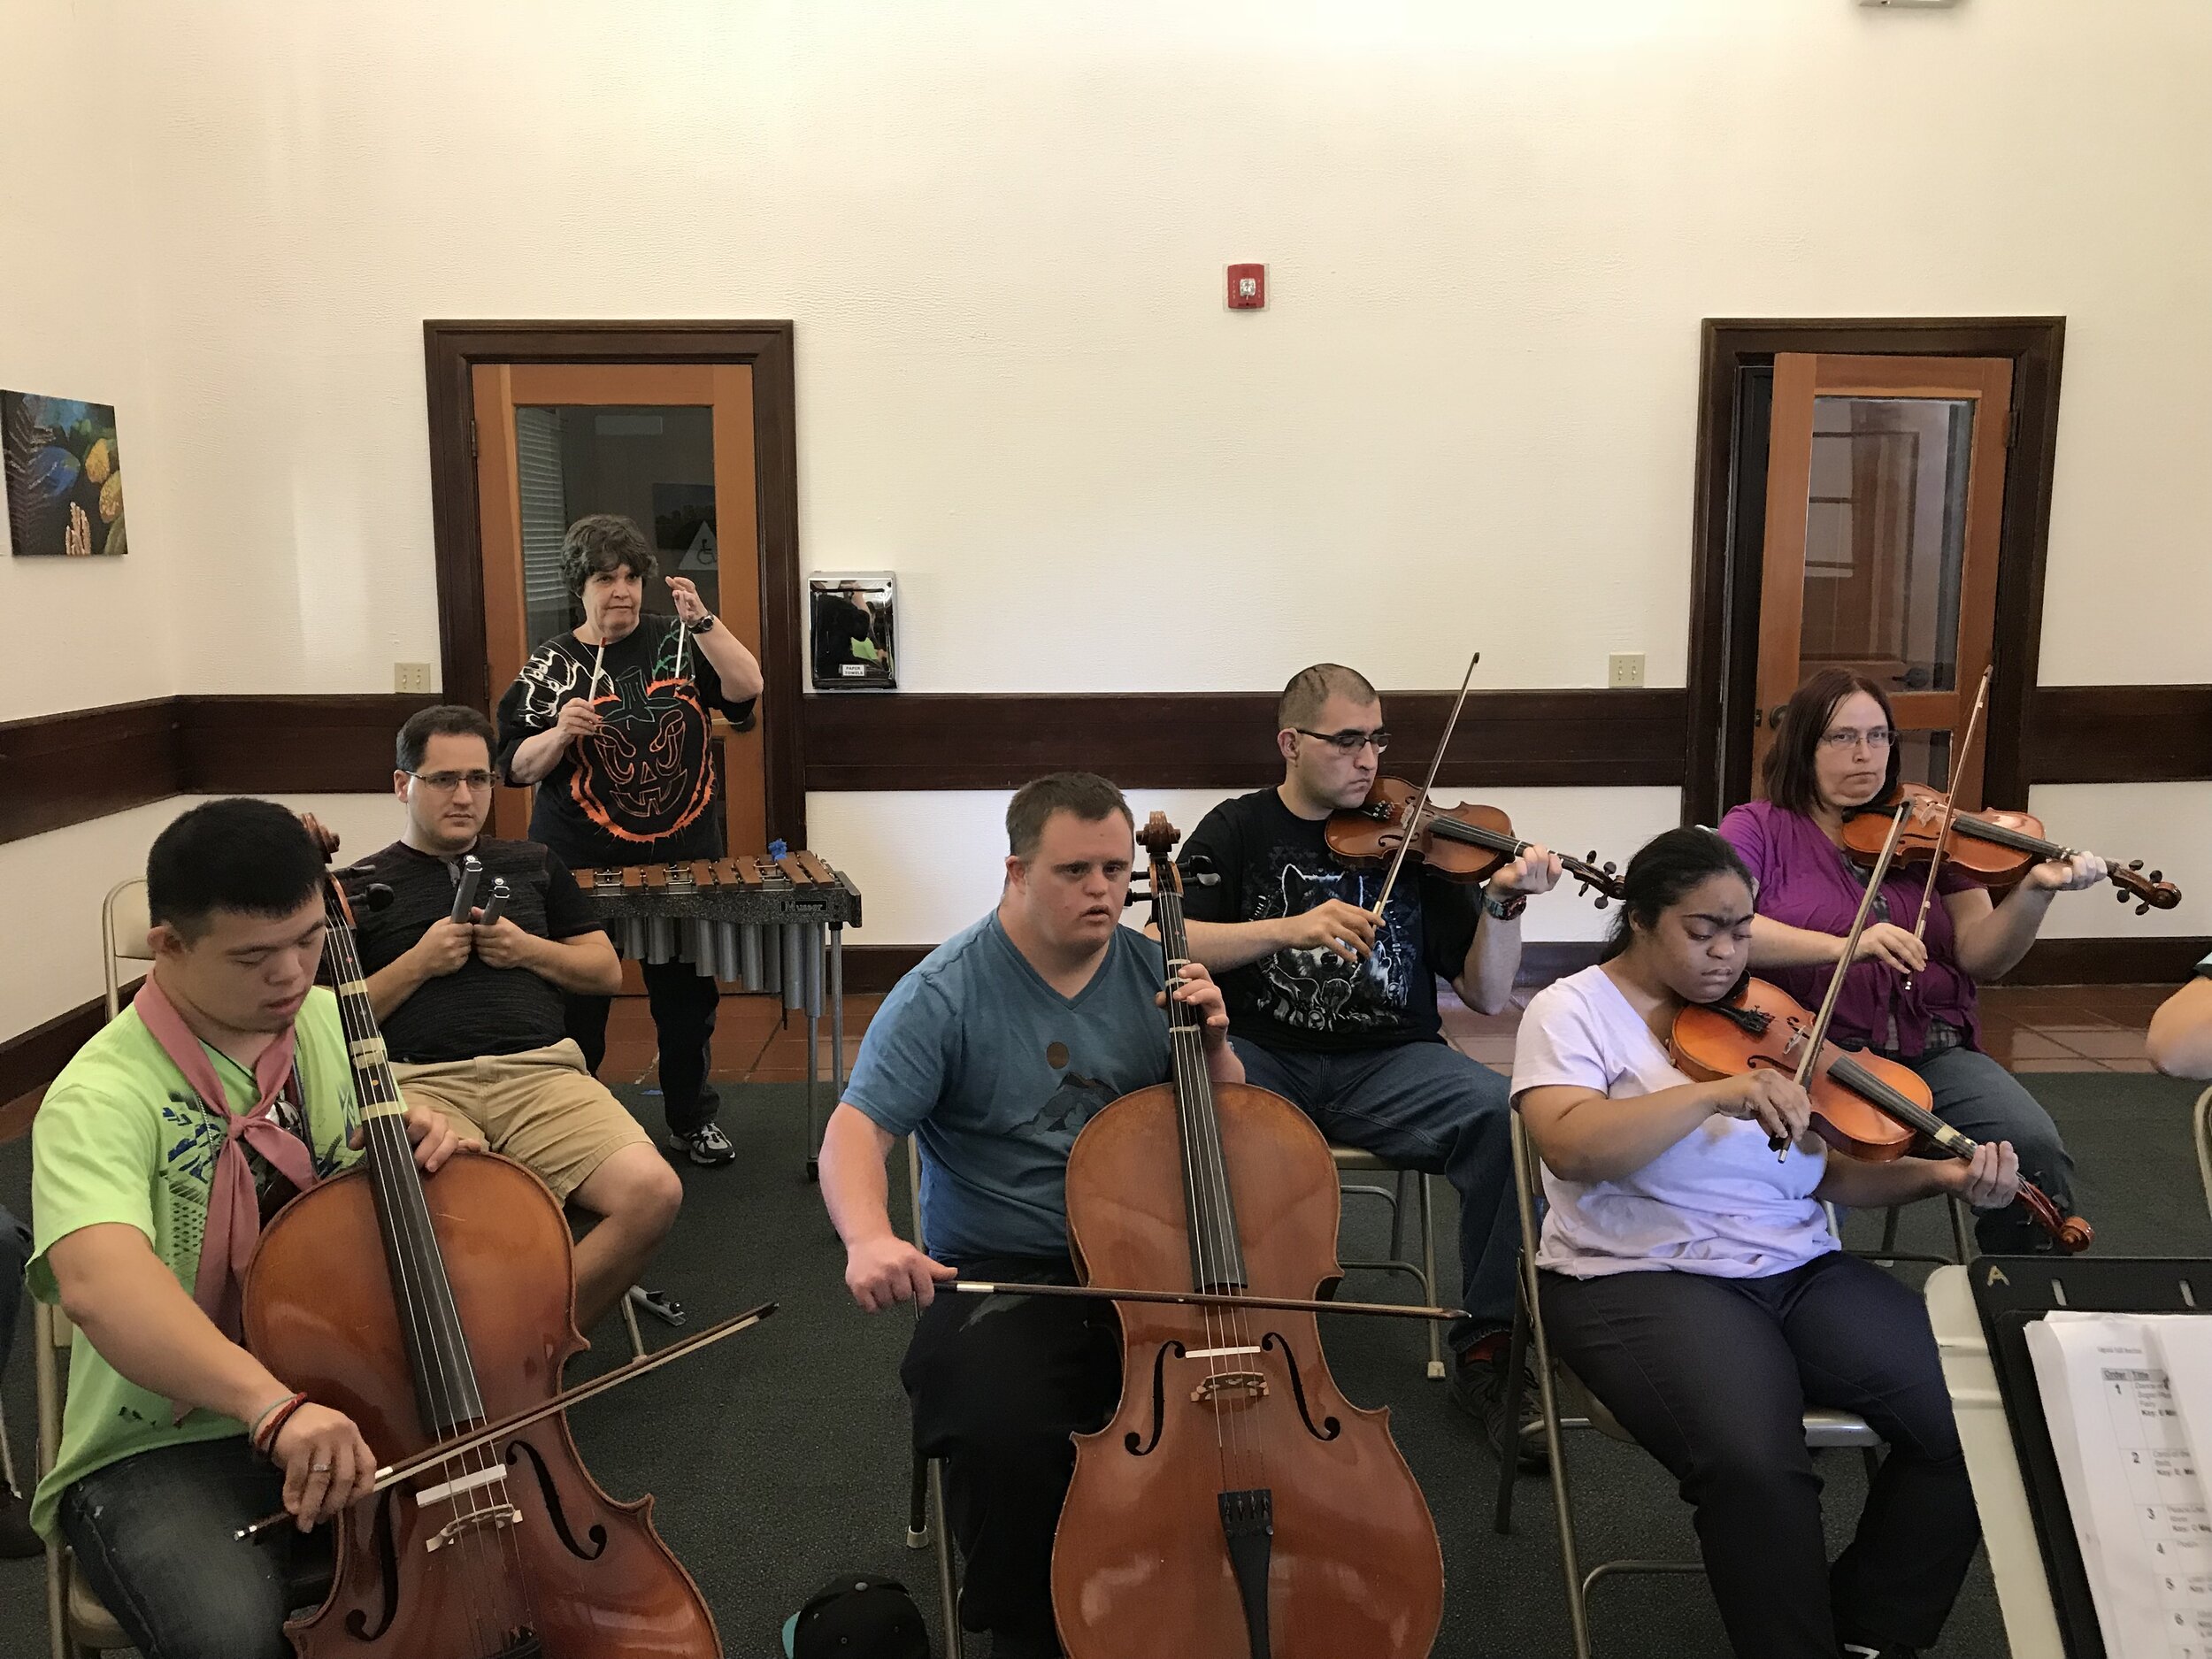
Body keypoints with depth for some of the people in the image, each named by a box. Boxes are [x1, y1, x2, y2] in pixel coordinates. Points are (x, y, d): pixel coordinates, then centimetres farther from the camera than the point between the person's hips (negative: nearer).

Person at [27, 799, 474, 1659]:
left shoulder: (331, 1024, 0)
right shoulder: (101, 1099, -19)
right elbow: (98, 1282, -39)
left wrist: (423, 1142, -7)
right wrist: (273, 1404, -52)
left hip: (347, 1412, 5)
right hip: (159, 1453, -5)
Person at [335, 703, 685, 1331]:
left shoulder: (534, 865, 24)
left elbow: (607, 971, 22)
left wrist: (528, 949, 4)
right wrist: (418, 963, -3)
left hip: (542, 1073, 2)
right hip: (419, 1084, -2)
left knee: (653, 1193, -26)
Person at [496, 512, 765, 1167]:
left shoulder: (677, 640, 4)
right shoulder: (550, 665, 1)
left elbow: (747, 689, -10)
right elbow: (518, 766, -1)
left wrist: (703, 621, -20)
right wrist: (561, 733, -20)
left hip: (683, 859, 2)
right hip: (580, 867, -1)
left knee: (688, 997, 11)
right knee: (578, 1003, 5)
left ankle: (693, 1120, 27)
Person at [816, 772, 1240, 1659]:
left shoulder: (1155, 970, 5)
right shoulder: (944, 993, -8)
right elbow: (855, 1130, -15)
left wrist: (1213, 1046, -9)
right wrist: (869, 1237, -36)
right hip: (995, 1276, -3)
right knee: (1001, 1436, -31)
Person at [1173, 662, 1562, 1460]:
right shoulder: (1238, 829, 7)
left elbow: (1486, 995, 6)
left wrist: (1503, 906, -13)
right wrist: (1288, 928, -21)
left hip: (1386, 1062, 1)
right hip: (1260, 1055, -1)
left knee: (1510, 1117, -28)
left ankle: (1486, 1348, -9)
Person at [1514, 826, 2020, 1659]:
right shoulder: (1573, 1010, -3)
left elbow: (1824, 1172, 9)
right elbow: (1573, 1151, -22)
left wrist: (1941, 1174, -7)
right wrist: (1717, 1094, -29)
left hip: (1799, 1268, 6)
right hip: (1641, 1277, -6)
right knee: (1756, 1465, -31)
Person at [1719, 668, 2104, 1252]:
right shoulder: (1756, 829, 5)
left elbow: (1980, 958, 4)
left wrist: (2034, 892, -15)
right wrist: (1842, 945, -27)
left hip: (1933, 1054, 4)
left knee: (2034, 1148, -22)